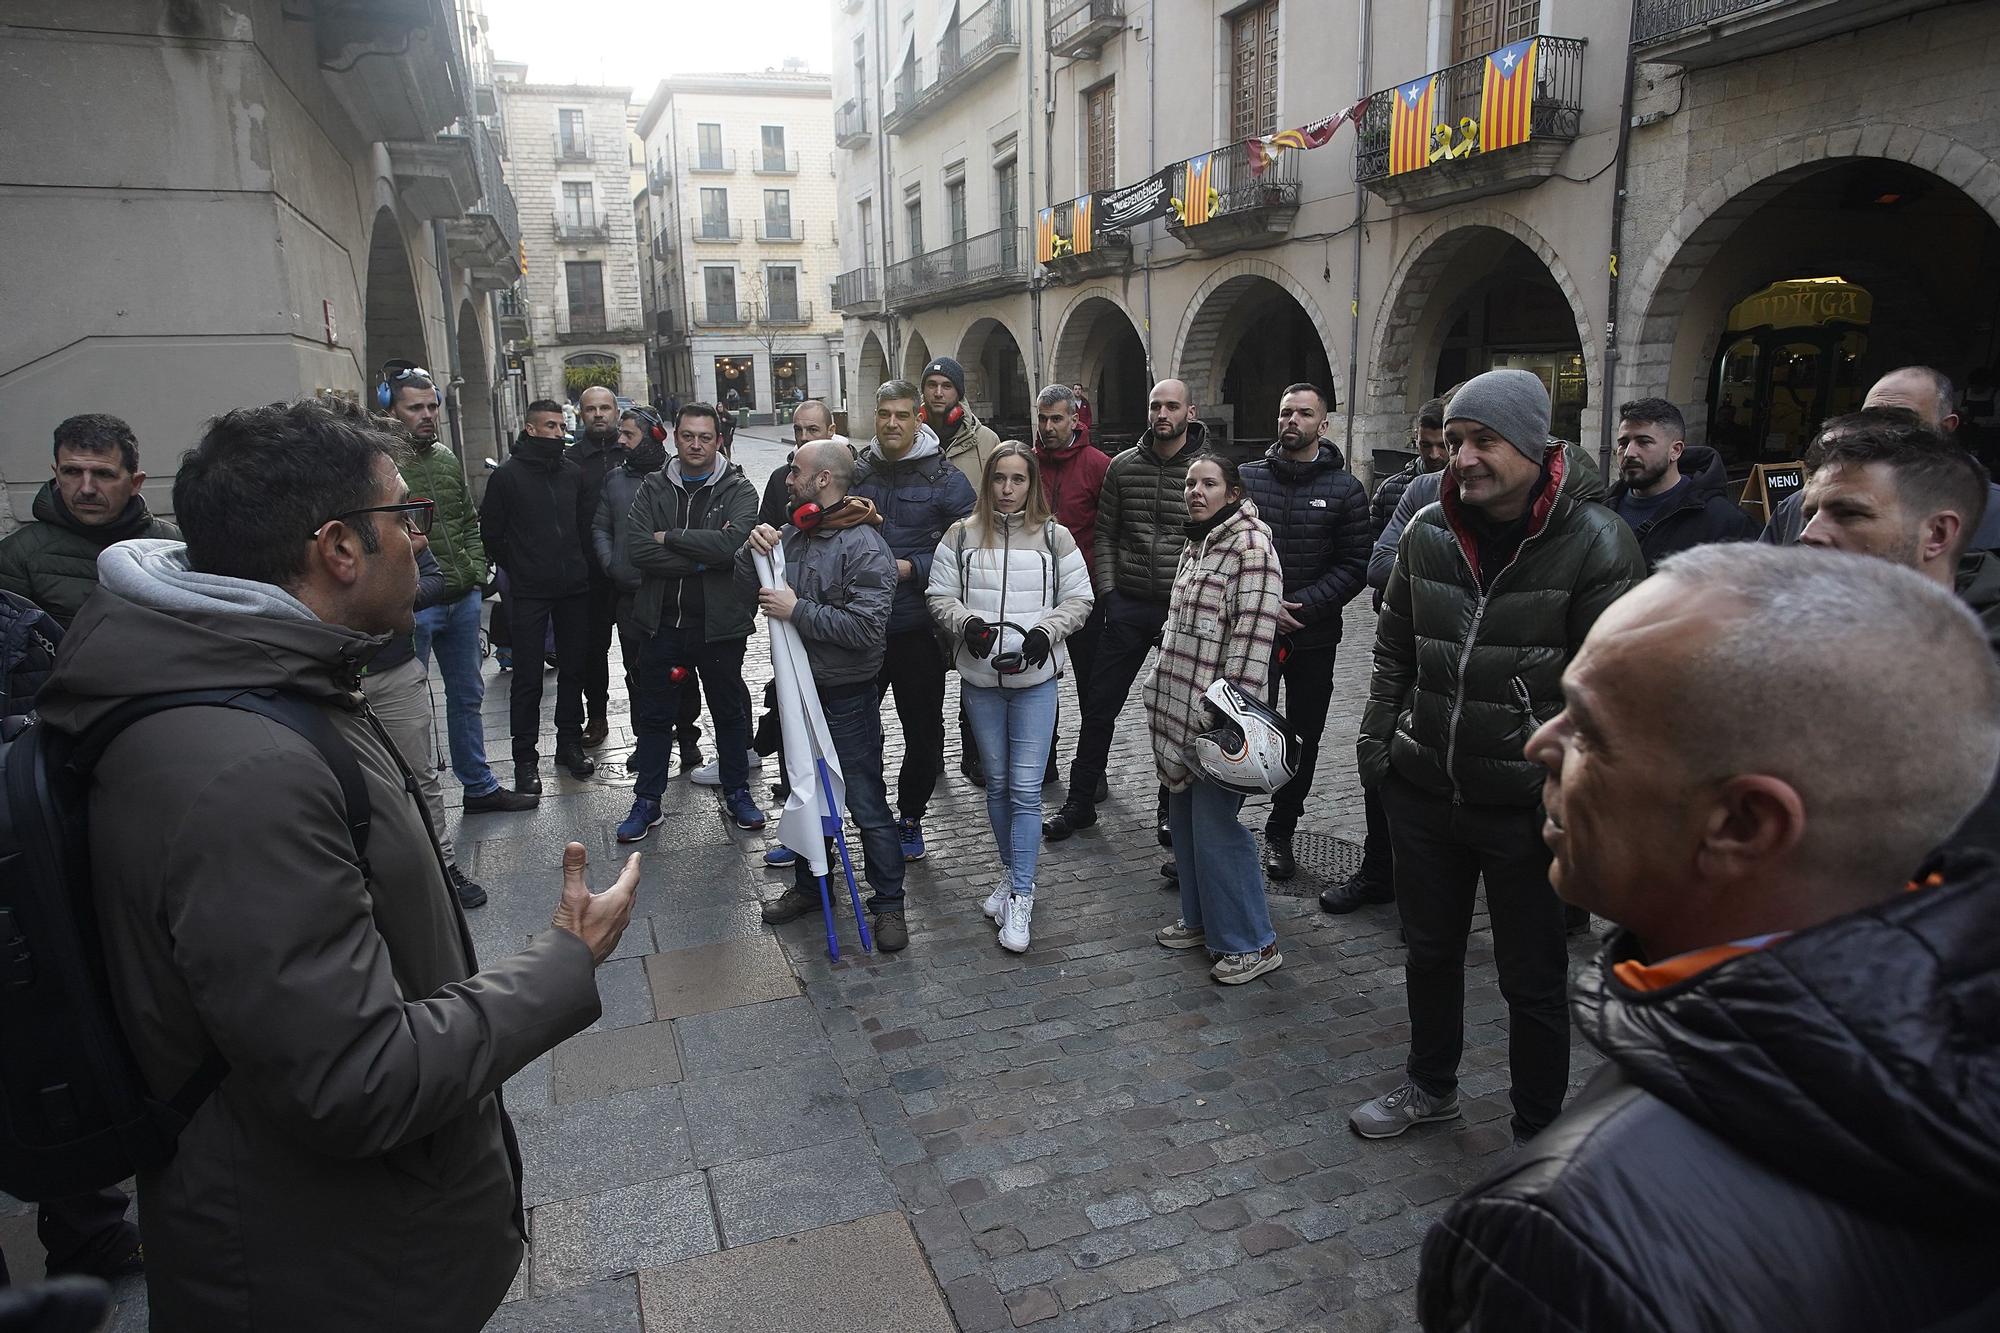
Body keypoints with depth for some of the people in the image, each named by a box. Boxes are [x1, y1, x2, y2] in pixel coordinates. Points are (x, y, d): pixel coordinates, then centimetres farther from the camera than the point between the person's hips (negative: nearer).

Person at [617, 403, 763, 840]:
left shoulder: (738, 490, -4)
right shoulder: (654, 488, 3)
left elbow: (734, 543, -24)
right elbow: (636, 548, -12)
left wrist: (669, 537, -16)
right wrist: (701, 556, -19)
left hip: (720, 621, -2)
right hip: (663, 621, 2)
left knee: (730, 710, 13)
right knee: (654, 714, 12)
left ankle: (736, 792, 30)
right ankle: (647, 800, 26)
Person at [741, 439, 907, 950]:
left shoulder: (864, 547, -19)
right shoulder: (793, 534, 5)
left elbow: (866, 627, -28)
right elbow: (746, 583, 10)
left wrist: (797, 610, -24)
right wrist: (753, 549, -10)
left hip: (847, 697, -8)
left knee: (867, 806, 2)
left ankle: (889, 903, 17)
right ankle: (808, 886, 39)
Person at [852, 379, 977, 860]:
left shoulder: (945, 479, -5)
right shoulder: (856, 472, 6)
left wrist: (912, 567, -16)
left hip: (917, 627, -2)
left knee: (923, 730, 11)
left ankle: (910, 817, 30)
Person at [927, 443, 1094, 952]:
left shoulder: (1054, 538, 0)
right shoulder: (962, 536, 3)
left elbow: (1078, 599, 3)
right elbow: (940, 595, 4)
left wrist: (1046, 631, -14)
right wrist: (969, 623, -15)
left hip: (1035, 678, -2)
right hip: (979, 677, 2)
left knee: (1026, 790, -5)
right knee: (997, 783, 14)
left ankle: (1020, 896, 4)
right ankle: (1013, 874, 32)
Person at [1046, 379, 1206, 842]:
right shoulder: (1123, 466, 4)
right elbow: (1104, 534, 8)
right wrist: (1107, 592, -1)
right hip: (1128, 605, 2)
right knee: (1099, 707, 5)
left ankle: (1172, 809, 25)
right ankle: (1079, 804, 19)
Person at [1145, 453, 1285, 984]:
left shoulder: (1251, 548, -13)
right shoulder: (1197, 547, 15)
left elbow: (1251, 639, -19)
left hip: (1216, 715, -9)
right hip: (1179, 712, 9)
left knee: (1215, 825, -5)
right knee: (1185, 819, 16)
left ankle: (1252, 943, 8)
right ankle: (1201, 920, 31)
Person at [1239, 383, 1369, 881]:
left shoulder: (1344, 489, 0)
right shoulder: (1247, 477, 3)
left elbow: (1354, 565, -4)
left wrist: (1302, 605, -15)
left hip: (1313, 638, 1)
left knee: (1303, 741, 11)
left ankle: (1280, 832, 27)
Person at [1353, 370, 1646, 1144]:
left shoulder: (1596, 543, -13)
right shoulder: (1428, 532, 2)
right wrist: (1377, 733, 7)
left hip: (1526, 806, -5)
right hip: (1423, 790, 5)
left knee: (1533, 980, 11)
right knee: (1430, 951, 22)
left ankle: (1537, 1132, 32)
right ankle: (1430, 1087, 45)